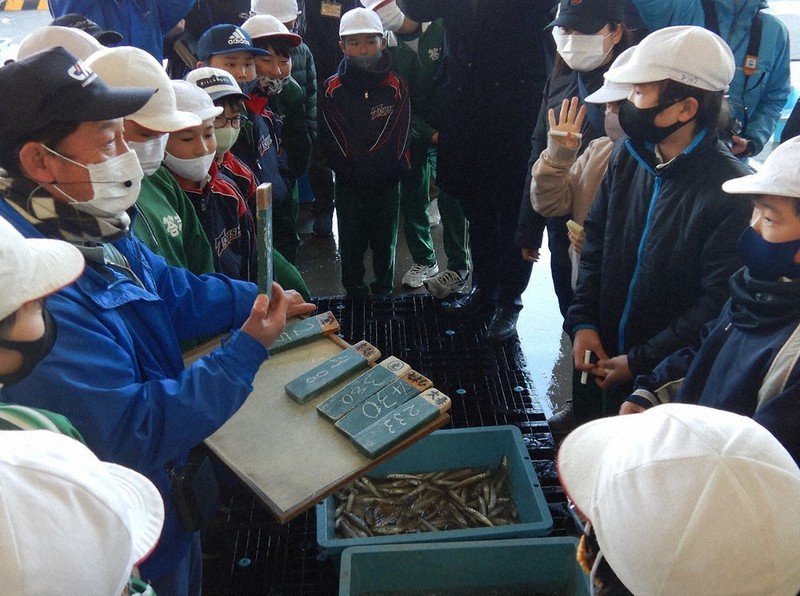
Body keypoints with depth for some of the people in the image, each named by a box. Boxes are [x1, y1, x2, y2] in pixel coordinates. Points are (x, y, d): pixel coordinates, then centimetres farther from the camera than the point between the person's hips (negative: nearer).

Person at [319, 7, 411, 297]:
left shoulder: (396, 87, -3)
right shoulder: (332, 90, -4)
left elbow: (396, 141, -8)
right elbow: (337, 144, -9)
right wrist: (354, 169, -14)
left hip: (387, 182, 0)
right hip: (348, 183, 0)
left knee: (385, 243, 11)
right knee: (351, 243, 8)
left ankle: (384, 292, 29)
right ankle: (355, 294, 24)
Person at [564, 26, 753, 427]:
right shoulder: (627, 156, -5)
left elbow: (718, 301, -20)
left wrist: (640, 360, -17)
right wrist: (582, 321, -5)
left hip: (668, 374, -5)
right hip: (602, 354, 5)